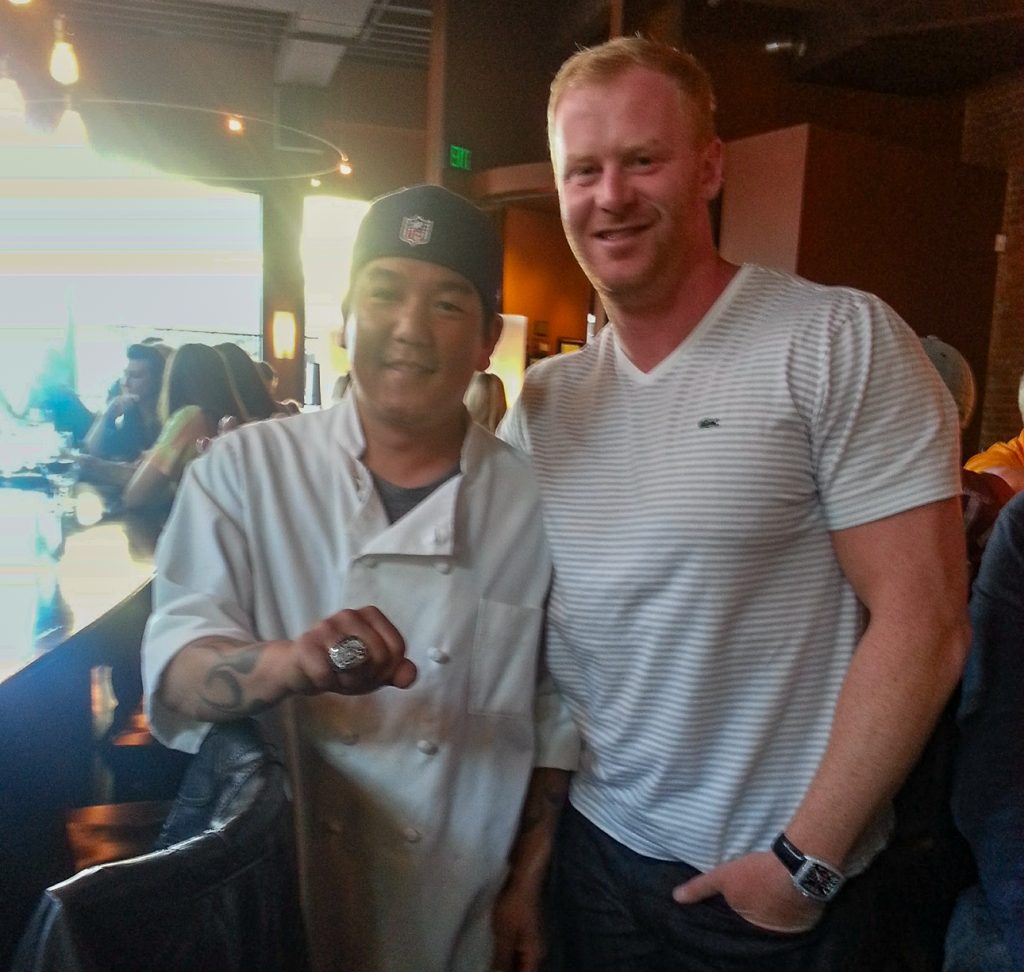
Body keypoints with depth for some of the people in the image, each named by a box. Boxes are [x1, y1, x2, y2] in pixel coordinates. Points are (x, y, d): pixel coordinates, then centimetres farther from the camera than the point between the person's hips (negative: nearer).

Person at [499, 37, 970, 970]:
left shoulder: (841, 342, -15)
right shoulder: (541, 399, 1)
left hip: (787, 885, -4)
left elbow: (923, 625, -16)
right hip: (597, 850, 5)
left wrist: (806, 858, -15)